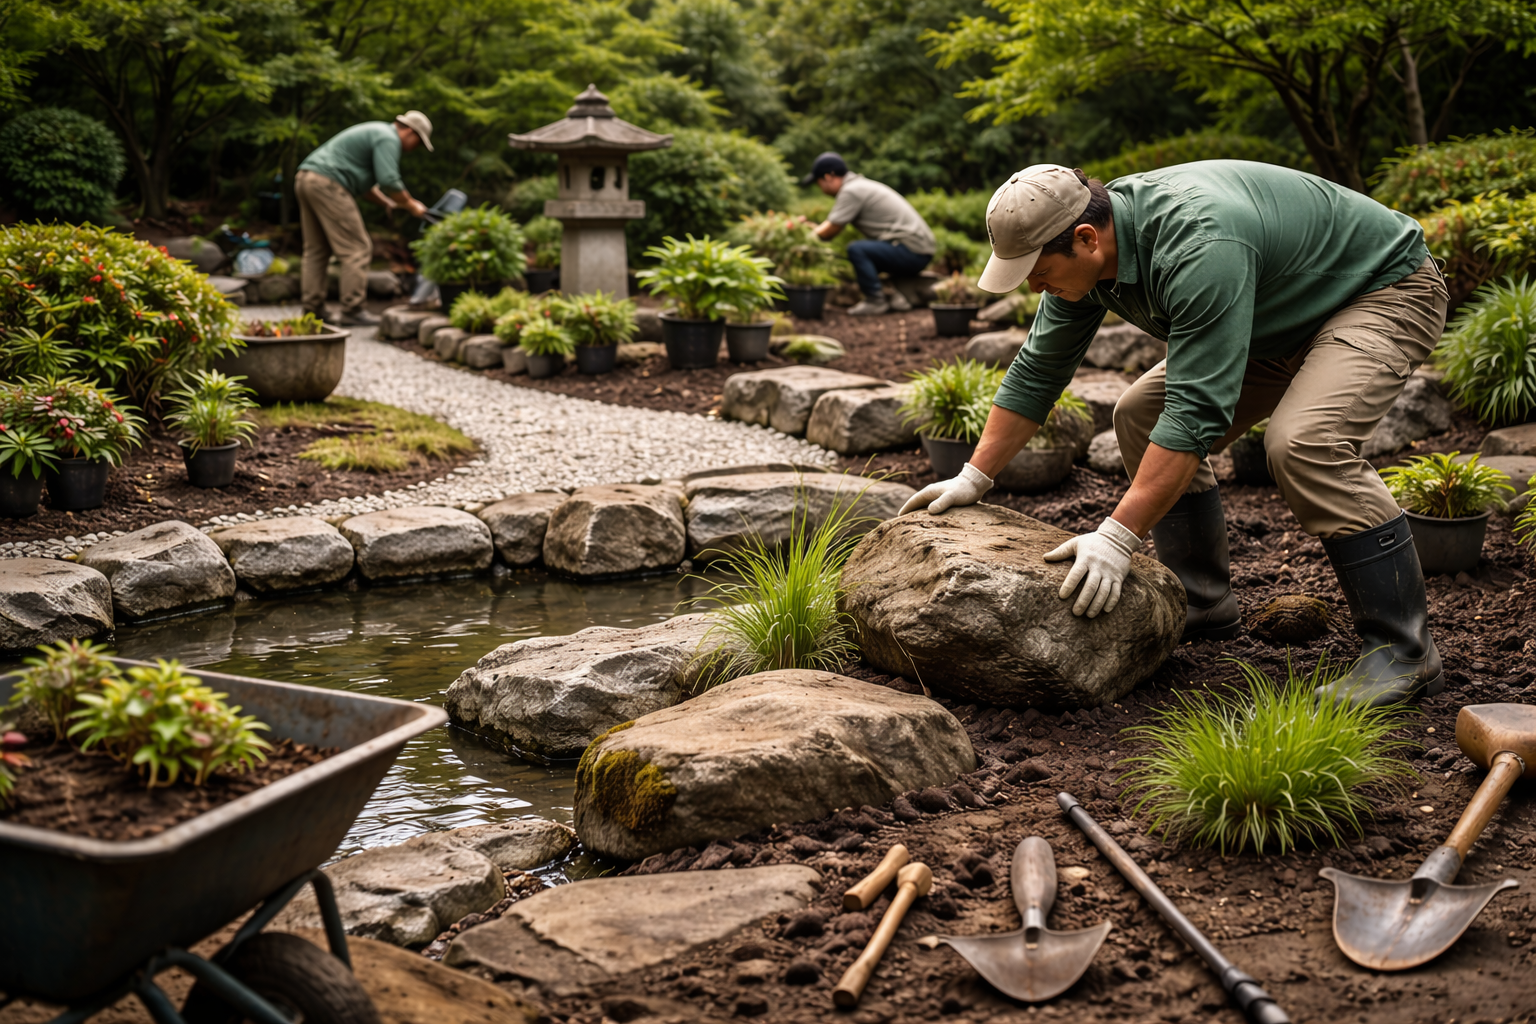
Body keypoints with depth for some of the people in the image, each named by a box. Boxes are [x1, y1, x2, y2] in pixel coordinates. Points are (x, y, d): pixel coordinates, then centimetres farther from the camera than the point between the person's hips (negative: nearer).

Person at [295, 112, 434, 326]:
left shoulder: (375, 133, 27)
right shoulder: (388, 139, -5)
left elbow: (364, 185, 31)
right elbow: (389, 181, -17)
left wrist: (388, 204, 22)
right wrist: (411, 205, -3)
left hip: (305, 179, 10)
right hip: (327, 184, -10)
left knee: (316, 250, 14)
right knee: (357, 249, -5)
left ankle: (313, 309, 13)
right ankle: (352, 311, -6)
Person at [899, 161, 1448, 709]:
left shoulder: (1197, 248, -38)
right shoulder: (1083, 254, -10)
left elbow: (1197, 411, -40)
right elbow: (1036, 372, 2)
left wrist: (1117, 537, -39)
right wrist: (973, 478, 2)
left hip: (1387, 291, -9)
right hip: (1287, 317, 9)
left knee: (1303, 442, -31)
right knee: (1140, 416, 2)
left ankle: (1405, 650, -20)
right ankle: (1201, 603, 11)